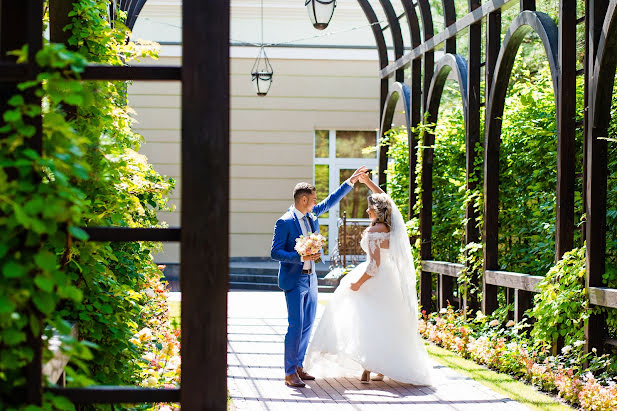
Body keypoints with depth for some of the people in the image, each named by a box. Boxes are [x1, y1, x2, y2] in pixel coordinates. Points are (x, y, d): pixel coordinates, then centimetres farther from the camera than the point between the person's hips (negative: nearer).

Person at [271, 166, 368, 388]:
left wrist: (351, 182, 22)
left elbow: (330, 202, 23)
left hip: (310, 278, 8)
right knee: (296, 325, -11)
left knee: (308, 325, 10)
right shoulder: (284, 222, -13)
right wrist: (301, 257, -24)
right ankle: (290, 373, -6)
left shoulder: (312, 214, 8)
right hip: (294, 280, -8)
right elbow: (275, 252, -15)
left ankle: (298, 367, 18)